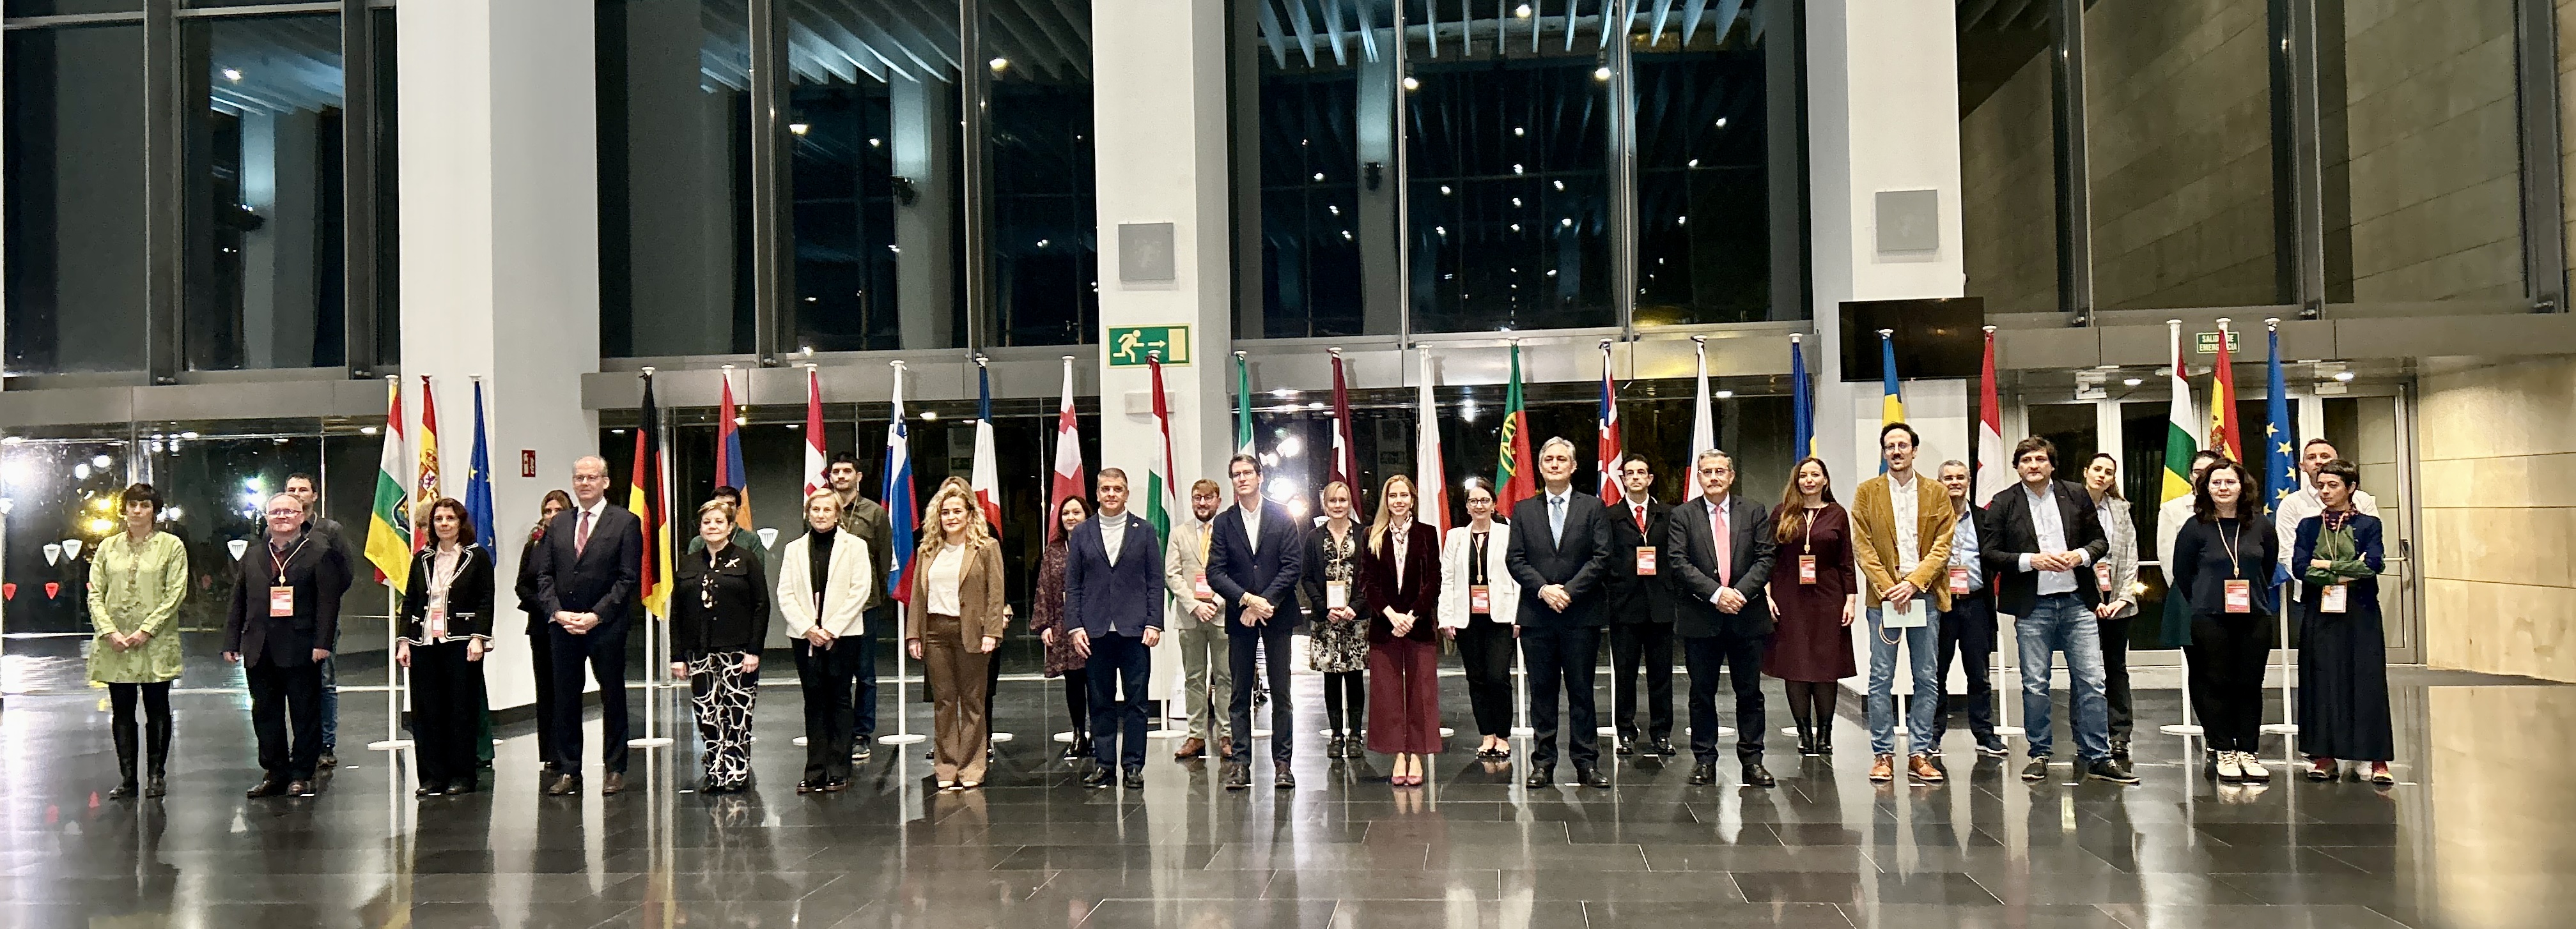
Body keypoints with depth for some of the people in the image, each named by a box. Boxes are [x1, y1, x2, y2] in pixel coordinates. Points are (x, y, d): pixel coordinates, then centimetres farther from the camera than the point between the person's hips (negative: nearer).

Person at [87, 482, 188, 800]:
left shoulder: (171, 546, 2)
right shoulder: (108, 547, 11)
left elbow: (175, 594, -4)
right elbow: (95, 593, 6)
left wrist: (146, 630, -13)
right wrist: (110, 631, -8)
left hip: (156, 642, -3)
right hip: (115, 643, 3)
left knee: (157, 710, 2)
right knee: (122, 711, 5)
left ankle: (156, 775, 11)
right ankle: (127, 778, 10)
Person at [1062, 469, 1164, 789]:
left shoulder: (1144, 532, 7)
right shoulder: (1081, 534, 9)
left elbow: (1155, 581, 5)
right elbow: (1072, 585, 8)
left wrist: (1154, 624, -5)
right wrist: (1074, 627, -2)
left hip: (1135, 630, -1)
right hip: (1096, 631, 1)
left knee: (1136, 699, 1)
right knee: (1100, 701, 5)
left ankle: (1134, 765, 8)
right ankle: (1103, 763, 13)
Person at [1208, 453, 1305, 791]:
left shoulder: (1282, 517, 2)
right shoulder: (1224, 523, 5)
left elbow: (1293, 565, -4)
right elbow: (1215, 572, -1)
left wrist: (1265, 602, -12)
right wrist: (1247, 600, -14)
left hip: (1275, 613, -1)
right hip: (1239, 617, 1)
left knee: (1281, 692, 2)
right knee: (1240, 693, 3)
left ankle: (1283, 762, 7)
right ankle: (1240, 762, 7)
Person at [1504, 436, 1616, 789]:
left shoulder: (1594, 508, 5)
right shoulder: (1523, 511, 10)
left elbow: (1602, 558, -3)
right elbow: (1515, 560, 3)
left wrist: (1569, 589, -13)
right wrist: (1543, 589, -12)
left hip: (1581, 614, -1)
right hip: (1537, 615, 1)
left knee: (1581, 690, 3)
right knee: (1542, 691, 5)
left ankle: (1587, 763, 8)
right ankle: (1543, 763, 10)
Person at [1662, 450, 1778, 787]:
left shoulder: (1755, 513, 8)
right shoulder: (1682, 516, 4)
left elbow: (1766, 558, 1)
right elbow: (1679, 563, -5)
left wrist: (1740, 592, -14)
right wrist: (1716, 594, -15)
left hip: (1747, 615, 1)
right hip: (1700, 618, -1)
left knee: (1750, 692, 5)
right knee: (1702, 693, 5)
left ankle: (1752, 759, 13)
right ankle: (1704, 759, 13)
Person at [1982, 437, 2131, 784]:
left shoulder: (2076, 496, 8)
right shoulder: (2003, 503, 2)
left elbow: (2100, 540, 14)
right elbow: (1990, 554, -2)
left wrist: (2081, 555, -8)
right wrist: (2031, 560, -15)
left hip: (2076, 601, 2)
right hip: (2032, 605, -1)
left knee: (2092, 681, 0)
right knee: (2035, 686, 4)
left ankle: (2097, 757, 8)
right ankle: (2039, 755, 16)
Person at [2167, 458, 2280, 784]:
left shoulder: (2260, 525, 5)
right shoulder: (2196, 528, -2)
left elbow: (2270, 568, 15)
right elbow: (2182, 574, 2)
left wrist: (2254, 600, 11)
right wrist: (2200, 607, 3)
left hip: (2255, 618, 2)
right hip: (2210, 619, -2)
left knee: (2250, 684, 5)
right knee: (2217, 683, 1)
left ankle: (2247, 751, 13)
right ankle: (2223, 752, 9)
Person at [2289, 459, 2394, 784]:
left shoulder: (2368, 524, 4)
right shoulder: (2309, 526, 10)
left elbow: (2373, 564, -12)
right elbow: (2300, 567, -4)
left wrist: (2327, 566, -8)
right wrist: (2346, 574, -11)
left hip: (2360, 614, -2)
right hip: (2319, 614, 2)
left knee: (2366, 681, -3)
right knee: (2321, 682, 2)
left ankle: (2378, 760, 1)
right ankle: (2325, 757, 8)